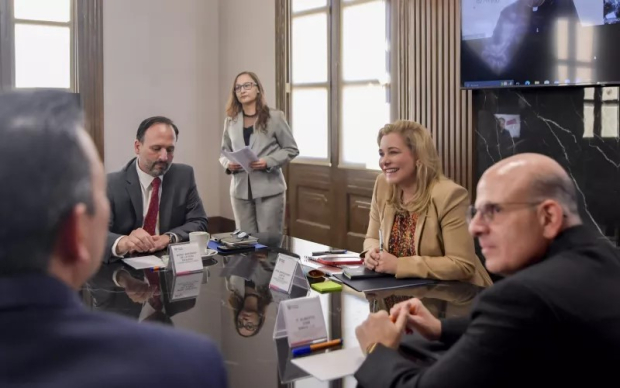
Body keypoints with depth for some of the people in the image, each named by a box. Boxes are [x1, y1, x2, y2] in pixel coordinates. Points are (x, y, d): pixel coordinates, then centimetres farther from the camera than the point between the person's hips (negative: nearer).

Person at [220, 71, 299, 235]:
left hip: (269, 189, -3)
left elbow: (291, 149, 0)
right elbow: (225, 152, 16)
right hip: (240, 190, 3)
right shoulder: (230, 121, 10)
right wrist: (228, 163, -7)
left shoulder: (274, 117, -1)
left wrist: (268, 162, -15)